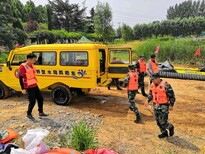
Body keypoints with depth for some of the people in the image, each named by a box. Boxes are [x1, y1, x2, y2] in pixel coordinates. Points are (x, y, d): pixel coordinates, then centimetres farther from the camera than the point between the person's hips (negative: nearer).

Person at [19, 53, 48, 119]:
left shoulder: (32, 65, 7)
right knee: (32, 101, -3)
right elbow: (20, 78, -16)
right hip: (29, 87, -8)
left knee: (40, 99, 11)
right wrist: (23, 89, -17)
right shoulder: (23, 67, -17)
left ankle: (41, 112, 26)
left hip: (35, 86, 8)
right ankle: (29, 114, 20)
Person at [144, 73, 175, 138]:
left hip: (164, 106, -7)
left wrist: (171, 105, -16)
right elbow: (151, 93, 12)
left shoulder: (165, 85, -20)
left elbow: (172, 95, -14)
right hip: (156, 105, 7)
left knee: (162, 122, -5)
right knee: (158, 121, 12)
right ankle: (164, 133, 30)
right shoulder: (153, 85, 1)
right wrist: (147, 101, -1)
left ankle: (170, 127, 25)